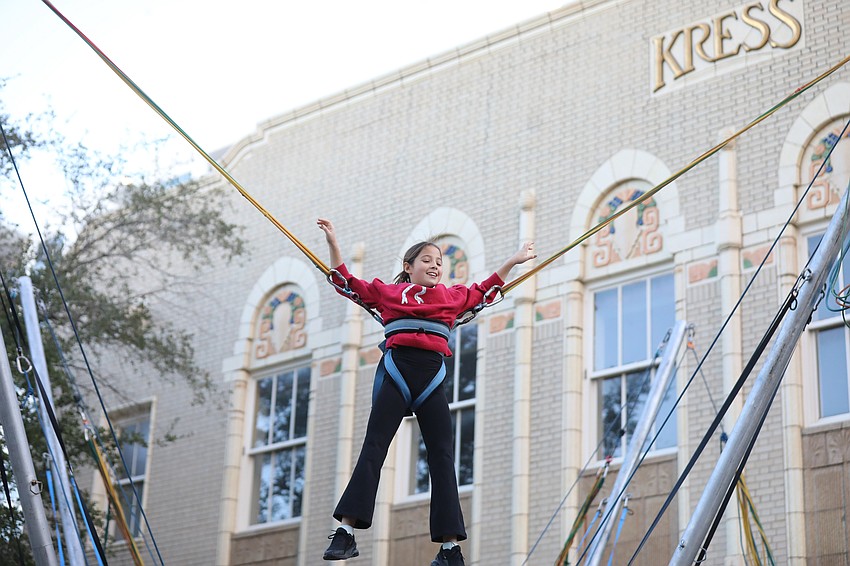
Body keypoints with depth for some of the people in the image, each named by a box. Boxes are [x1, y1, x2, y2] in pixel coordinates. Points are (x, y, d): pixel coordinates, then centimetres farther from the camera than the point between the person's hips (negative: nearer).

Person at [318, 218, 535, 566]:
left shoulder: (452, 296, 20)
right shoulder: (387, 292, 13)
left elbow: (484, 290, 35)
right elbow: (346, 282, 18)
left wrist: (514, 260, 35)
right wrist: (332, 241, 11)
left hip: (431, 379, 2)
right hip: (397, 373, -2)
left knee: (442, 458, -1)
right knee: (372, 449, -9)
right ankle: (346, 532, -13)